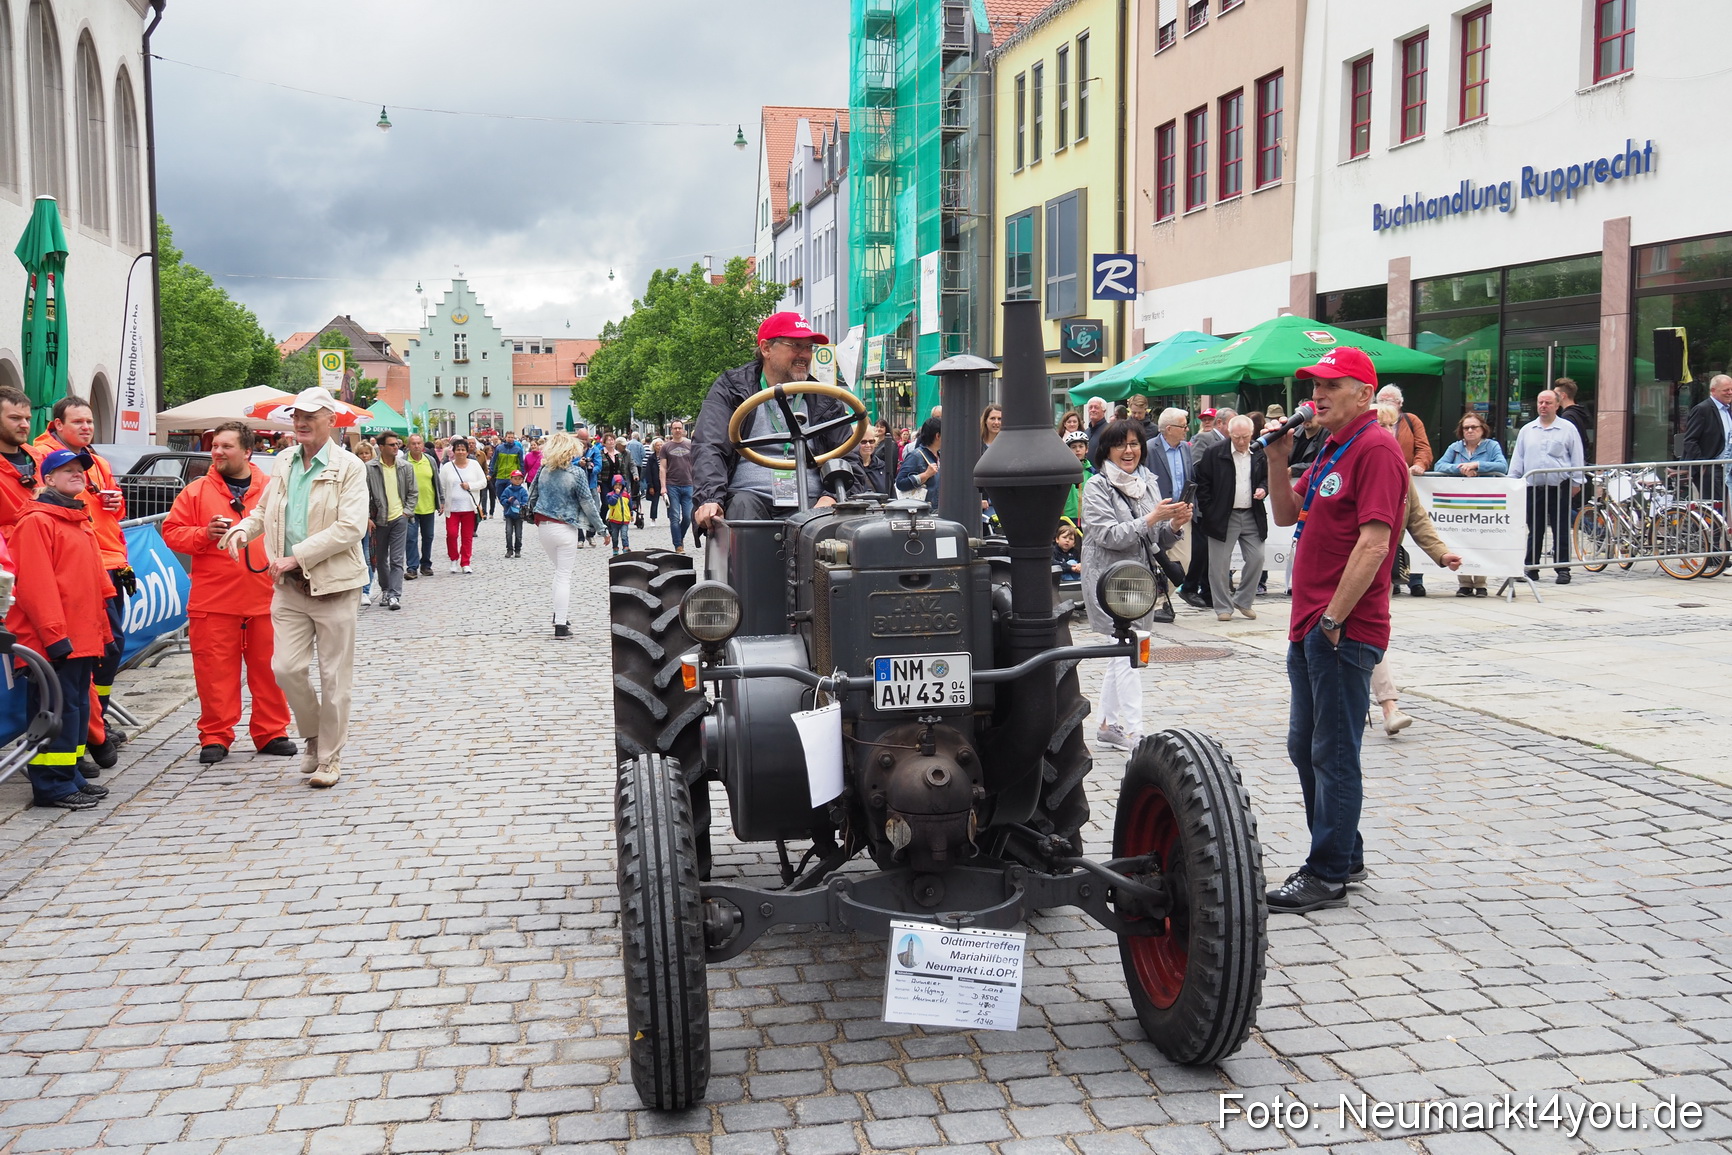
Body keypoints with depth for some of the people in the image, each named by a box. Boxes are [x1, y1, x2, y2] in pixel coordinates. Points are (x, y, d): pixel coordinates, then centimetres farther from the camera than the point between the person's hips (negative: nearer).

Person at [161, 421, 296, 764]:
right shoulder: (196, 491, 6)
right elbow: (172, 531, 6)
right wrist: (203, 534, -11)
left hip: (265, 598, 1)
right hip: (213, 599, -1)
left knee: (268, 669, 6)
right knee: (215, 671, 1)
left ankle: (271, 733, 18)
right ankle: (215, 737, 12)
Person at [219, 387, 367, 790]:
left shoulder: (349, 467, -7)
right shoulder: (281, 464, 11)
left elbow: (350, 527, -17)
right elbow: (263, 511, 25)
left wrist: (296, 557, -18)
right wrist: (241, 530, 2)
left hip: (334, 586, -5)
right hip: (290, 588, 5)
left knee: (333, 676, 3)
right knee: (286, 668, 0)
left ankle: (329, 757, 16)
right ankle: (313, 735, 25)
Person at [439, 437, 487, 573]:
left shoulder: (474, 465, 5)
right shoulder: (447, 467, 3)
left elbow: (483, 482, 4)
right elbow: (442, 487, 5)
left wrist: (470, 486, -11)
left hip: (469, 507, 1)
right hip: (452, 507, -1)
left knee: (467, 536, 4)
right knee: (451, 534, -9)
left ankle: (465, 563, 12)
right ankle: (454, 558, 13)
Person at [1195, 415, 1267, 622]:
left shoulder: (1260, 454, 6)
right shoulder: (1213, 454, -5)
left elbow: (1268, 478, 19)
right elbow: (1202, 484, -2)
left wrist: (1263, 489, -3)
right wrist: (1208, 512, -6)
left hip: (1253, 516, 3)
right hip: (1223, 517, -3)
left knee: (1256, 558, 2)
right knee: (1220, 564, 0)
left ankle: (1244, 600, 21)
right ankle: (1223, 607, 11)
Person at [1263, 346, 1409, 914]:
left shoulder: (1376, 449, -13)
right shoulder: (1332, 448, 18)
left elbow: (1373, 543, -21)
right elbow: (1287, 516, 22)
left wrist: (1333, 619, -20)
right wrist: (1277, 463, 6)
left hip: (1344, 631, -10)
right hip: (1311, 627, 10)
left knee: (1334, 755, -2)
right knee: (1305, 748, 17)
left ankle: (1328, 877, 6)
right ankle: (1344, 857, 30)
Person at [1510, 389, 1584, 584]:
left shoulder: (1568, 429, 5)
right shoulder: (1526, 430, 14)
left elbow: (1577, 458, 5)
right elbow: (1517, 458, 14)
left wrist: (1576, 481, 0)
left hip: (1559, 487, -3)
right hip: (1533, 487, 3)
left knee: (1561, 531, 0)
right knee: (1534, 531, 7)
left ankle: (1563, 569, 5)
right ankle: (1531, 568, 13)